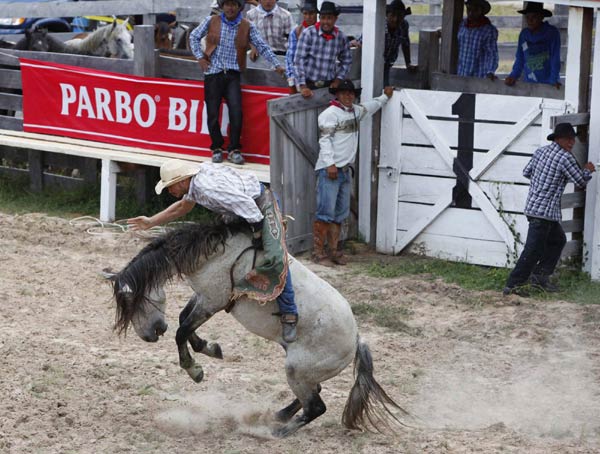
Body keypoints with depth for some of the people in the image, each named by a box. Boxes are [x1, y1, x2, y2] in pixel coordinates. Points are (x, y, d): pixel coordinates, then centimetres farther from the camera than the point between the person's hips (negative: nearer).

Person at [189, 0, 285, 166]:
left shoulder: (247, 27, 3)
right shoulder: (211, 21, 2)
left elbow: (262, 46, 4)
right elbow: (194, 37, 12)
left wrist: (277, 65, -1)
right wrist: (200, 57, 1)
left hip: (232, 75, 0)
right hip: (213, 73, 0)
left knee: (236, 112, -11)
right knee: (212, 114, 1)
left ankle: (233, 150, 1)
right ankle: (217, 149, 17)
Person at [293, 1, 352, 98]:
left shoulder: (341, 37, 0)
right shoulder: (308, 33, -9)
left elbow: (346, 61, 14)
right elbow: (299, 60, -11)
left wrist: (337, 80, 5)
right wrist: (302, 86, -15)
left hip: (329, 85, 2)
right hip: (309, 85, -2)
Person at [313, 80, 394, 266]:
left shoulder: (355, 111, 18)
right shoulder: (330, 114, -7)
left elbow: (369, 107, 39)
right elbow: (325, 140, -14)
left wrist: (385, 96, 51)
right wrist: (330, 164, -21)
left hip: (345, 170, 8)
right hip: (329, 170, -8)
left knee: (340, 214, 9)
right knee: (326, 213, -10)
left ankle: (334, 251, 14)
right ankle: (318, 253, -9)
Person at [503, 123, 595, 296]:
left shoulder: (540, 152, 10)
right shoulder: (565, 158, -13)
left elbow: (526, 172, 20)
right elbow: (581, 181, -5)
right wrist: (588, 170, 15)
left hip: (533, 205, 10)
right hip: (544, 210, -10)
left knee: (558, 239, 23)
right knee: (533, 249, -7)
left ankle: (540, 275, 21)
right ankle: (513, 285, -7)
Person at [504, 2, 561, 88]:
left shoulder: (552, 32, -4)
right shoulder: (524, 34, 8)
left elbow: (555, 58, -8)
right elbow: (519, 60, 12)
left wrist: (554, 80, -17)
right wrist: (513, 76, -2)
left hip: (547, 84, -4)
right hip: (528, 83, 4)